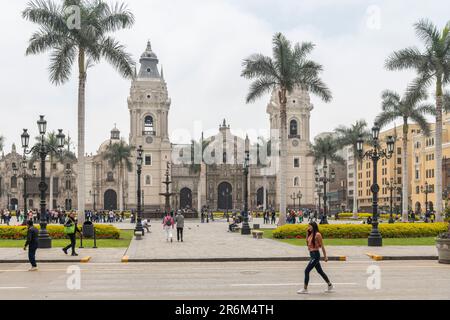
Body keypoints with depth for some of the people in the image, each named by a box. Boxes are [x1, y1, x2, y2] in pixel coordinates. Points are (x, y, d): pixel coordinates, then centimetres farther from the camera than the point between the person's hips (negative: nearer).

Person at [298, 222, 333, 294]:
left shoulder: (317, 235, -14)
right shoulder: (310, 234, 9)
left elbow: (322, 246, -11)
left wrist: (325, 256, -8)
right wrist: (308, 232, 4)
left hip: (315, 254, -9)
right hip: (312, 254, 9)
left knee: (307, 271, -9)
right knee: (320, 271, 17)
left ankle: (305, 289, -3)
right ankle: (330, 286, 30)